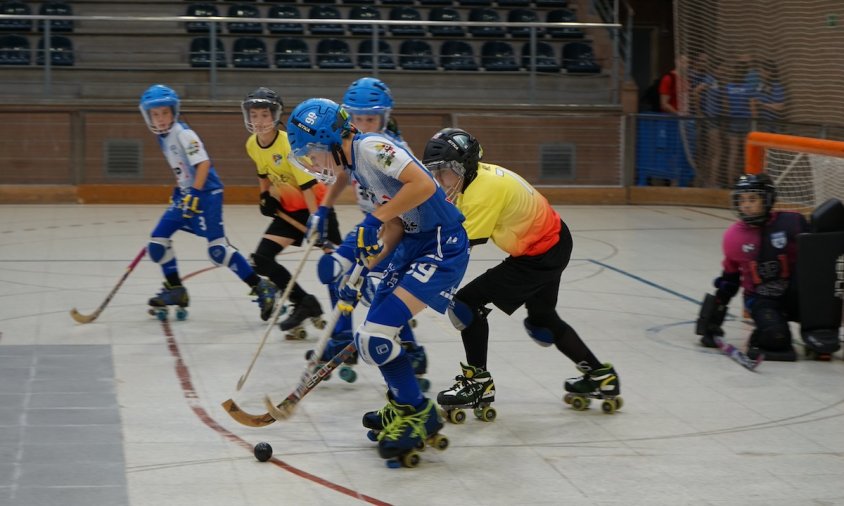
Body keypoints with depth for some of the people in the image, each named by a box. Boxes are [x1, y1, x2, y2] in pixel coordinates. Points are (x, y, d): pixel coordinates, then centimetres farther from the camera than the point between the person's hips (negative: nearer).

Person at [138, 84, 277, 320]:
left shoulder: (183, 134, -16)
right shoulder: (163, 137, 11)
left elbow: (204, 163, -23)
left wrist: (194, 194, -28)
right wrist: (178, 193, 22)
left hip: (206, 193, -9)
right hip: (186, 194, 9)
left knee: (217, 248, -16)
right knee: (158, 240, 6)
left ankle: (261, 287, -11)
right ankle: (175, 290, 19)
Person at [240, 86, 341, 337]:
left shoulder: (289, 144, -24)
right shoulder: (252, 145, -3)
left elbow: (308, 186, -27)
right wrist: (266, 195, 0)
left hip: (315, 206, -7)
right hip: (289, 210, 7)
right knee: (261, 259, -5)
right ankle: (305, 304, 8)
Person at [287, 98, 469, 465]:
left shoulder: (371, 147, -16)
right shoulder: (353, 163, 12)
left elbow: (424, 185, -27)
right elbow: (395, 224, 10)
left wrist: (375, 219, -22)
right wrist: (371, 255, -3)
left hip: (442, 245, -10)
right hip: (412, 246, 10)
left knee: (378, 334, -15)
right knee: (372, 336, 10)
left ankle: (418, 417, 1)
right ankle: (401, 407, 29)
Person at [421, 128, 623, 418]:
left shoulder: (485, 190, -28)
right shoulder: (472, 176, -2)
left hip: (541, 255, -10)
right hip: (553, 241, 10)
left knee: (467, 303, -10)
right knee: (541, 321, 28)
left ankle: (478, 382, 1)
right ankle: (600, 376, 39)